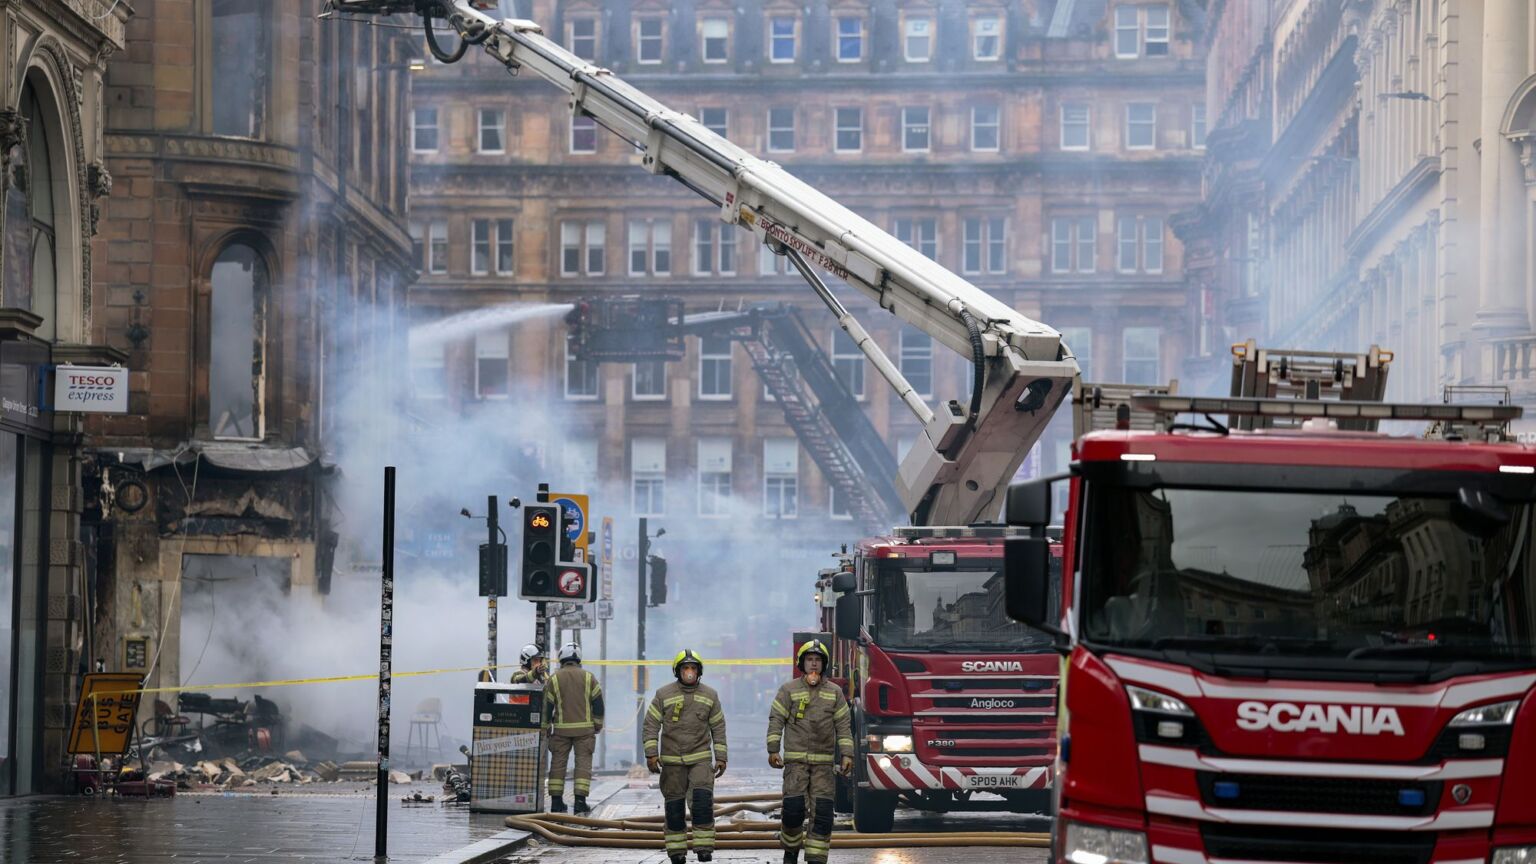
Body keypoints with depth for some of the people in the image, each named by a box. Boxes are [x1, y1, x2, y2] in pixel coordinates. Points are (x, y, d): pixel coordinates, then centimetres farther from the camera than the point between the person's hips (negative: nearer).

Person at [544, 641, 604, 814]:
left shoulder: (553, 679, 1)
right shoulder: (589, 677, 2)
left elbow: (546, 706, 2)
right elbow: (598, 704, 3)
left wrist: (546, 728, 12)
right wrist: (598, 725, 13)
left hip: (561, 729, 0)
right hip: (584, 728, 0)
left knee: (558, 763, 7)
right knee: (583, 762, 0)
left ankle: (556, 801, 5)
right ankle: (580, 801, -9)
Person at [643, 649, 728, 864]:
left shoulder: (710, 695, 3)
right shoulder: (663, 695, -2)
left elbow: (718, 727, 8)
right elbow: (651, 725, -1)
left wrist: (721, 757, 3)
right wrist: (651, 753, -9)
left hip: (700, 758, 0)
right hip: (672, 761, 0)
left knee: (703, 800, -15)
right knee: (674, 805, 3)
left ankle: (704, 846, -10)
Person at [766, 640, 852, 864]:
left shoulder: (834, 692, 9)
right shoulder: (789, 690, 3)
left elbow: (844, 725, 8)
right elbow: (776, 720, 1)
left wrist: (847, 755, 0)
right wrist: (773, 750, -8)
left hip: (823, 762, 2)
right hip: (796, 760, -2)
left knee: (822, 812, -6)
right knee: (794, 809, -9)